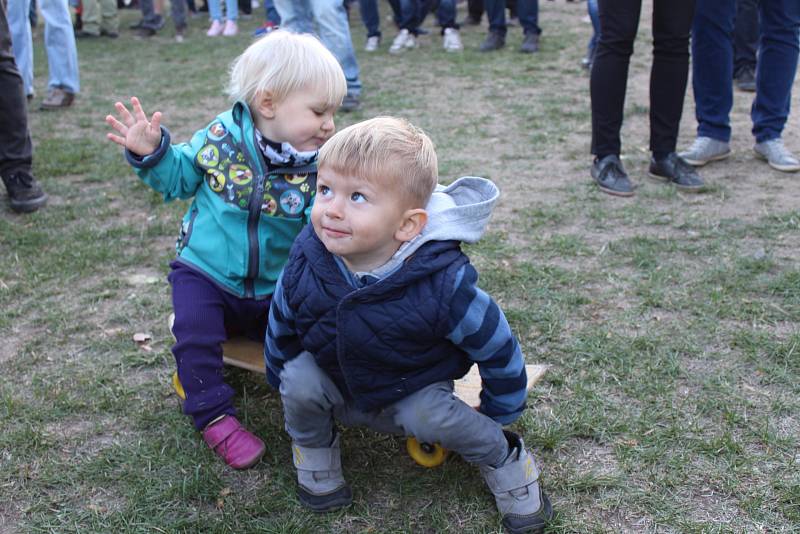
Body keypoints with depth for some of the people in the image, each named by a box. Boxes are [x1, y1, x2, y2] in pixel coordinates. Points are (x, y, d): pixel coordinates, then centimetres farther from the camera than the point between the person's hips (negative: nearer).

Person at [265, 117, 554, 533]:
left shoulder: (443, 286, -33)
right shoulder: (303, 267, -24)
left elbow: (499, 348, -15)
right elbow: (281, 331, -1)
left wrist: (496, 417, -2)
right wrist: (282, 383, 11)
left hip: (412, 397, -2)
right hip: (335, 393, 2)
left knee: (431, 418, -29)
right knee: (299, 378, -24)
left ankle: (504, 459, 2)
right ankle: (314, 452, 7)